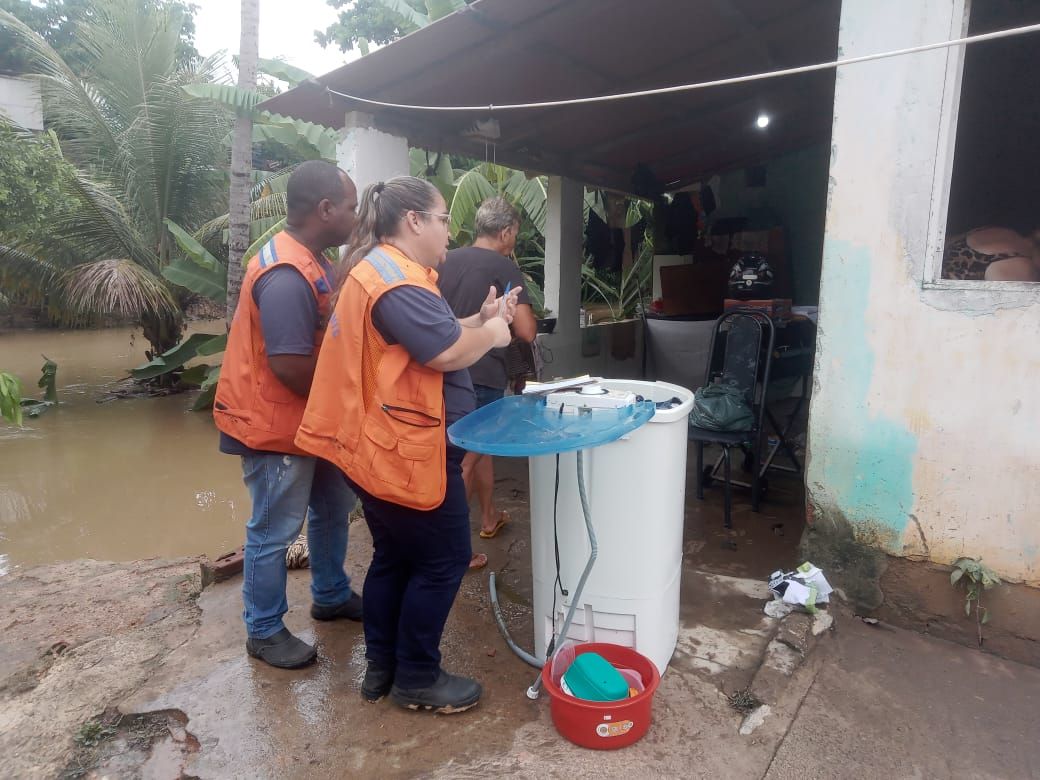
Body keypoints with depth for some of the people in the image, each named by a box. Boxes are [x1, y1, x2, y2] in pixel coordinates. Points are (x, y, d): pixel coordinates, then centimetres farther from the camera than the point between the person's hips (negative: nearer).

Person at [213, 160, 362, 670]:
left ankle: (330, 596, 42)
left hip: (308, 418, 10)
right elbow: (291, 365, -28)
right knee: (274, 531, 5)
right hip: (275, 423, -10)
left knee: (333, 506, 22)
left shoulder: (312, 259, 7)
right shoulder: (287, 275, -27)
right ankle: (264, 632, 25)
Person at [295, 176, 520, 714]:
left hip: (382, 447, 11)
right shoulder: (397, 277, -20)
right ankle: (416, 679, 19)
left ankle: (381, 667, 33)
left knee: (393, 557, 19)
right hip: (408, 451, -11)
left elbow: (426, 339, 19)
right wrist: (492, 334, -8)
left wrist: (479, 320, 8)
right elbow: (447, 352, -27)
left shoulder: (381, 269, 16)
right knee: (443, 561, 4)